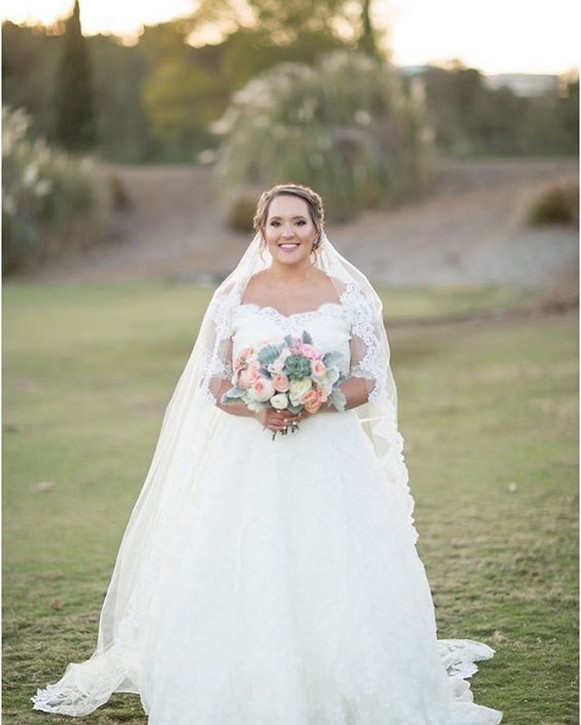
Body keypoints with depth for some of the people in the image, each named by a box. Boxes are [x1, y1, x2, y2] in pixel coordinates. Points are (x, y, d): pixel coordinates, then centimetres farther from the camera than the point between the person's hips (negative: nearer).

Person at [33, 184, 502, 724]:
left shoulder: (348, 295, 5)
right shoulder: (236, 295, 6)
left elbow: (371, 381, 4)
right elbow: (212, 382, 5)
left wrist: (323, 401, -15)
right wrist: (257, 410, -14)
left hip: (332, 460, 0)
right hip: (252, 458, 0)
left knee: (337, 591, -6)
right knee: (244, 589, -5)